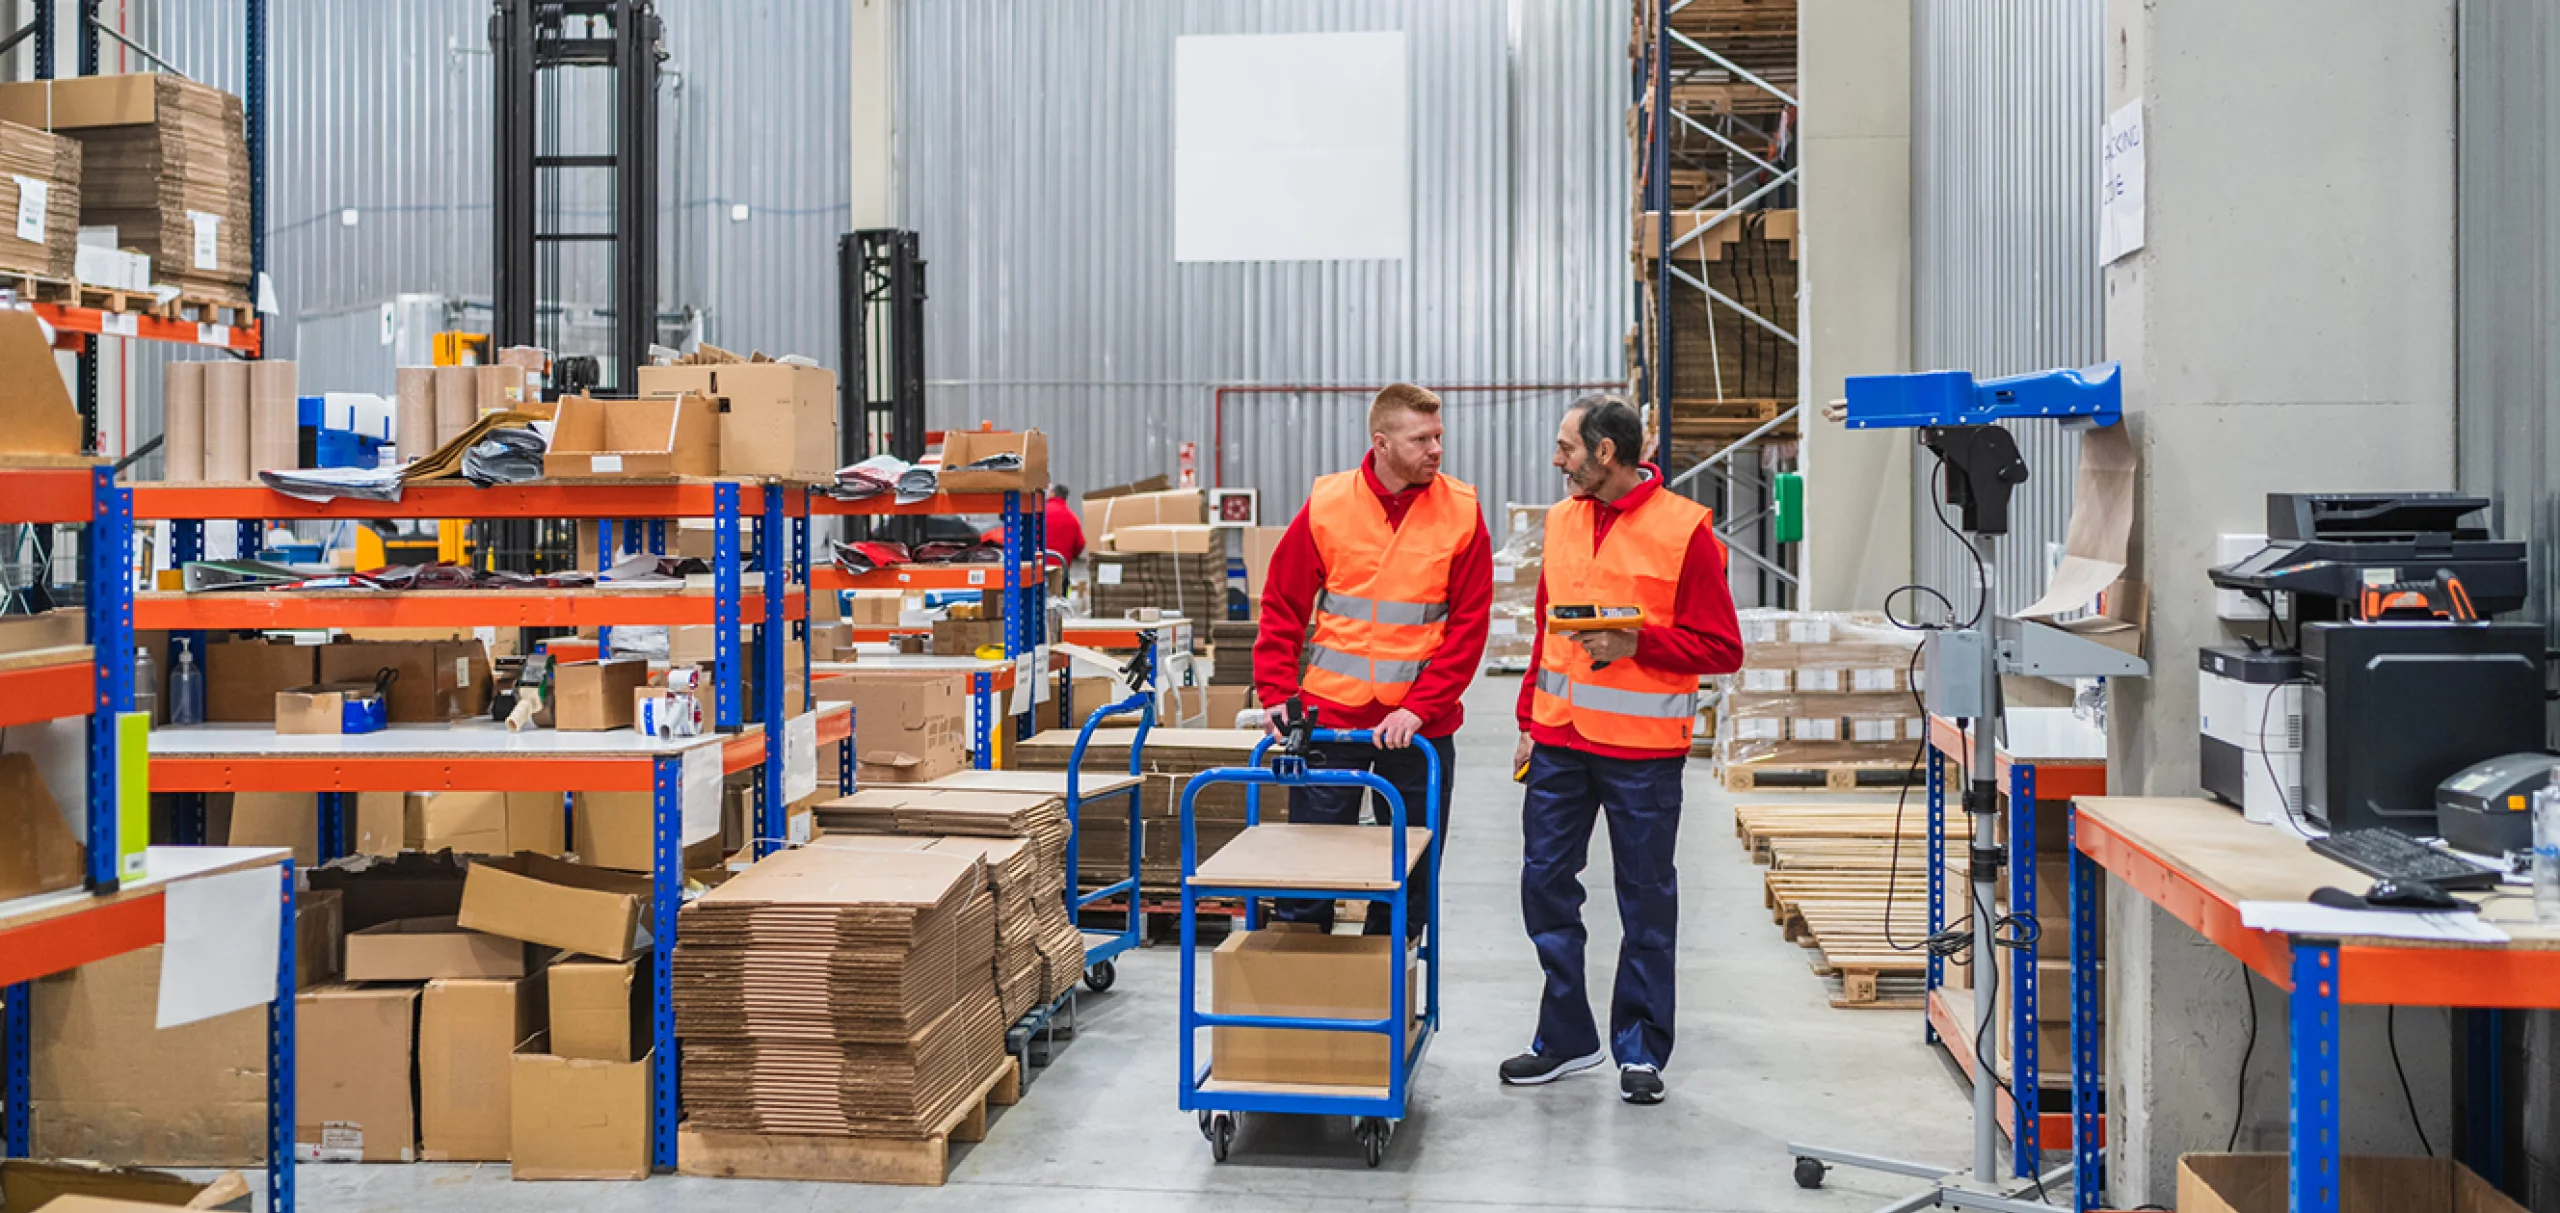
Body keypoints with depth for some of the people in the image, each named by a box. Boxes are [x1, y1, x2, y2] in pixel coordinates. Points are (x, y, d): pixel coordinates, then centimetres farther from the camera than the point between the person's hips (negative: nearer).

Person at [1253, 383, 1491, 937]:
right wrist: (1276, 694, -8)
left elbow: (1468, 623, -4)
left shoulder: (1462, 511, -3)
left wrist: (1419, 708, -14)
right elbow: (1282, 605, 3)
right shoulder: (1327, 502, -2)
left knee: (1411, 875, 9)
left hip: (1420, 725, 1)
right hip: (1329, 715, 0)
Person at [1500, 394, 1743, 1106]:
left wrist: (1637, 642, -19)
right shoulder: (1562, 520, 10)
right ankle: (1566, 1037, 21)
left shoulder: (1684, 528, -9)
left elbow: (1722, 648, -9)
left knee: (1646, 901, 6)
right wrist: (1529, 719, 15)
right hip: (1559, 741, 5)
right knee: (1545, 883, 7)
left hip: (1643, 751, -5)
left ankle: (1641, 1051, 18)